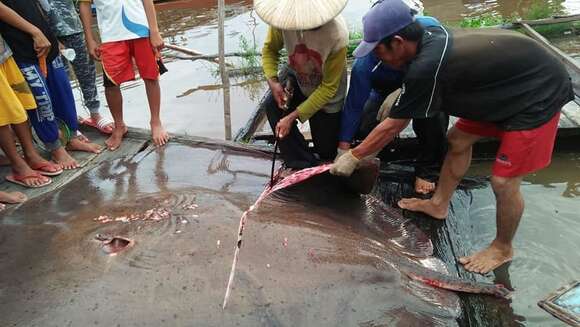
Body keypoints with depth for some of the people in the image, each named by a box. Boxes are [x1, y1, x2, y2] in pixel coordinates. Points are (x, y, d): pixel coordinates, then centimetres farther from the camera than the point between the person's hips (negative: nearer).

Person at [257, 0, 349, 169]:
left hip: (325, 94, -3)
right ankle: (305, 166, -13)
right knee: (272, 105, -26)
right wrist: (272, 80, -23)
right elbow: (270, 49, -6)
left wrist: (293, 116, -28)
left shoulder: (337, 36, -37)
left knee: (326, 151, 1)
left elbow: (328, 87, -26)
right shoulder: (284, 16, -29)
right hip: (297, 80, 4)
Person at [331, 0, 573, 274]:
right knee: (458, 140, 13)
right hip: (508, 82, 9)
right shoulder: (431, 37, -9)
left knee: (503, 181, -4)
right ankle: (439, 205, 31)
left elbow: (392, 127, -19)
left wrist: (353, 156, -7)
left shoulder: (426, 68, -32)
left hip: (539, 95, -9)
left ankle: (503, 249, 21)